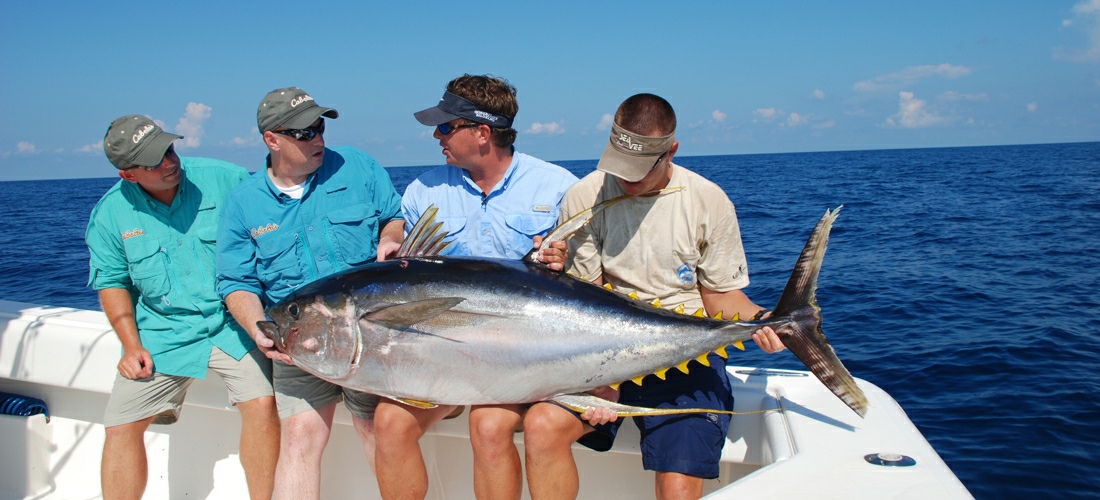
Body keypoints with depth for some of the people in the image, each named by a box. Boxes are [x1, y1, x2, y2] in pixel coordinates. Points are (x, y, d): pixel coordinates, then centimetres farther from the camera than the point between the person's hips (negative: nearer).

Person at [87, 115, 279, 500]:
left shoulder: (225, 178, -7)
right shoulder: (111, 213, 0)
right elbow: (112, 281, 8)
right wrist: (131, 345, -3)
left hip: (231, 323, -2)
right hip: (161, 334, 2)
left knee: (262, 403, -20)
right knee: (121, 426, -2)